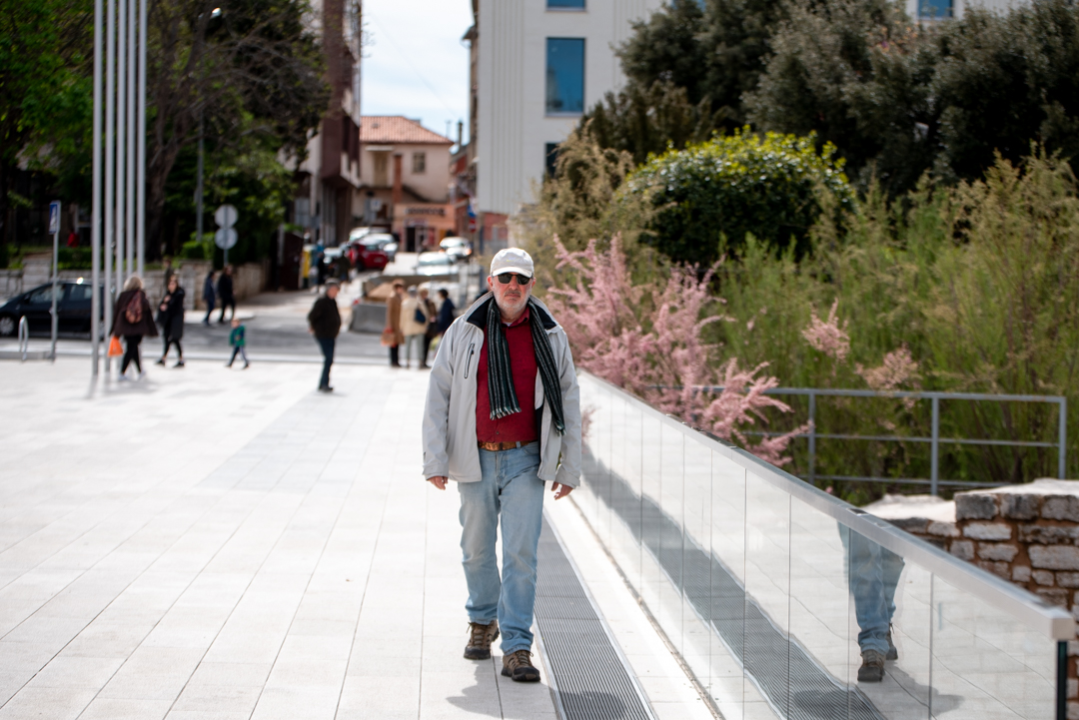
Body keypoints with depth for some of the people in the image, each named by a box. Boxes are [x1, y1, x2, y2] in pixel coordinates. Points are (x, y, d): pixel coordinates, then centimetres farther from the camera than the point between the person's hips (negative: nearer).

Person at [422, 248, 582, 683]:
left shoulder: (550, 336, 2)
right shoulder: (463, 333, 1)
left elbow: (569, 403, 7)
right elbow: (438, 396, 2)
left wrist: (569, 468, 5)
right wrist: (435, 460, -4)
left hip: (525, 460, -1)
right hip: (475, 459, 1)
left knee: (521, 553, -8)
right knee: (477, 550, 12)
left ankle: (517, 647, -4)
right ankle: (482, 621, 36)